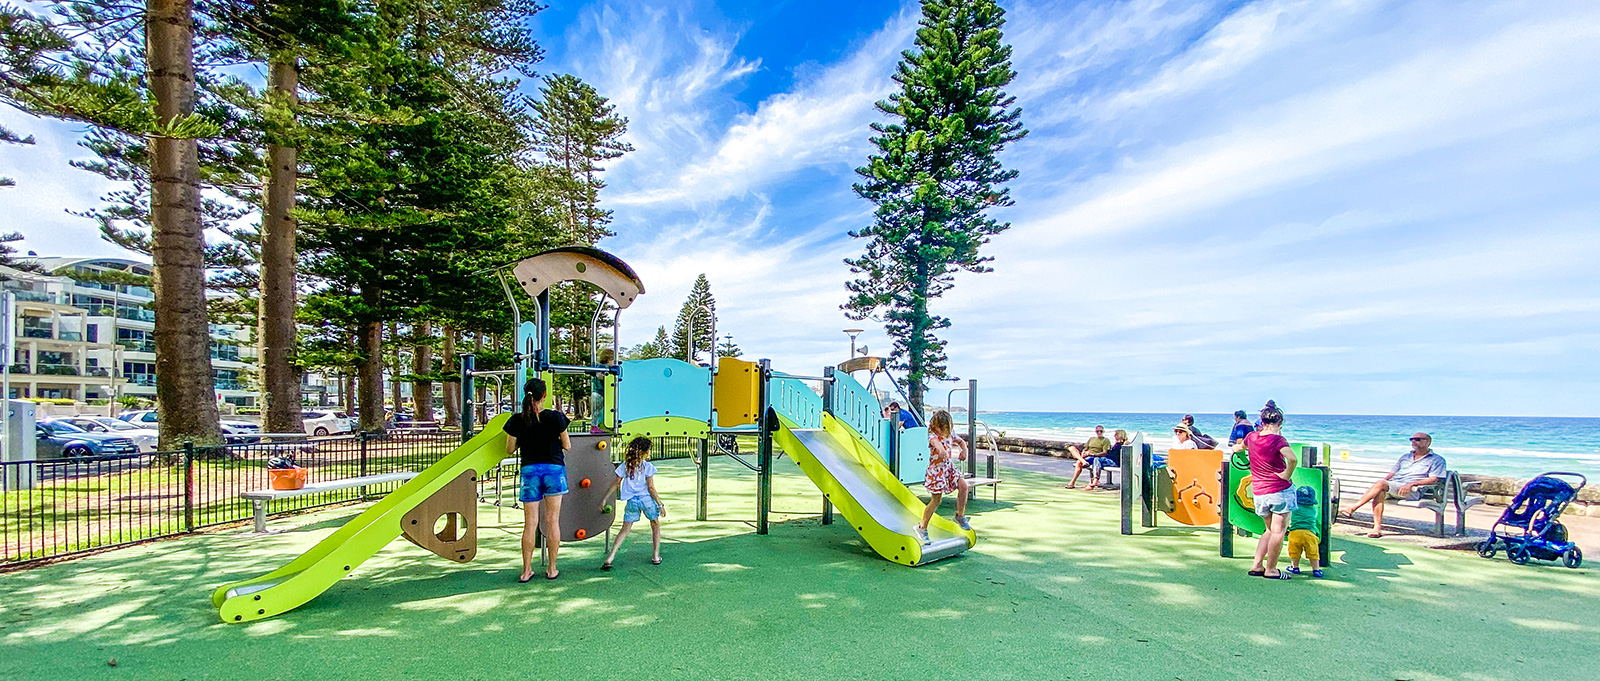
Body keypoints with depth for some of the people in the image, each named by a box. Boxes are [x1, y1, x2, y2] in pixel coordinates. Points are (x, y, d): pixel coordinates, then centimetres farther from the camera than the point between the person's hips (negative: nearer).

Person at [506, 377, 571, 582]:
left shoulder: (517, 420, -3)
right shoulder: (555, 417, -9)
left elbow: (510, 449, 4)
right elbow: (567, 446, -2)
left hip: (529, 470, 1)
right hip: (554, 468, -1)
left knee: (530, 523, 8)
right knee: (552, 521, 6)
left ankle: (526, 571, 14)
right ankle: (551, 569, 14)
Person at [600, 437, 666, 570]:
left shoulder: (625, 466, 4)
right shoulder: (648, 466, -7)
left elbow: (615, 485, 5)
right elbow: (651, 488, -8)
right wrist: (660, 504, -3)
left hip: (631, 501, 3)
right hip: (647, 499, -3)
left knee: (625, 529, 14)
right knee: (656, 525, 18)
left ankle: (610, 558, 2)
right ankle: (655, 556, 19)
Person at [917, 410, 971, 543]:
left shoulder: (949, 435, 5)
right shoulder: (932, 436, -18)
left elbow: (960, 442, 23)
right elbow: (935, 442, -43)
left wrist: (964, 450, 0)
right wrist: (940, 448, -66)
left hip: (949, 467, 6)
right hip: (936, 469, -6)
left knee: (963, 485, -14)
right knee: (936, 499, -3)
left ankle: (960, 516, 8)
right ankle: (922, 527, 12)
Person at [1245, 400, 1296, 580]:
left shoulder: (1251, 437, 3)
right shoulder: (1277, 440, -14)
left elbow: (1242, 445, 27)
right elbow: (1292, 458, -32)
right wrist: (1287, 475, -17)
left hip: (1259, 492, 6)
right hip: (1281, 490, -5)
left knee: (1270, 530, 18)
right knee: (1278, 531, 3)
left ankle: (1256, 565, 14)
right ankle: (1271, 569, 8)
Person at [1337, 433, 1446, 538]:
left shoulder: (1437, 460, 13)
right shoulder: (1405, 456, 30)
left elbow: (1433, 479, -3)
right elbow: (1392, 473, 25)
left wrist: (1411, 483, -18)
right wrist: (1384, 479, 4)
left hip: (1413, 491, -5)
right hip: (1393, 488, 5)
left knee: (1381, 484, -32)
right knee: (1379, 492, -33)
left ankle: (1352, 508, -34)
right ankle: (1377, 528, -37)